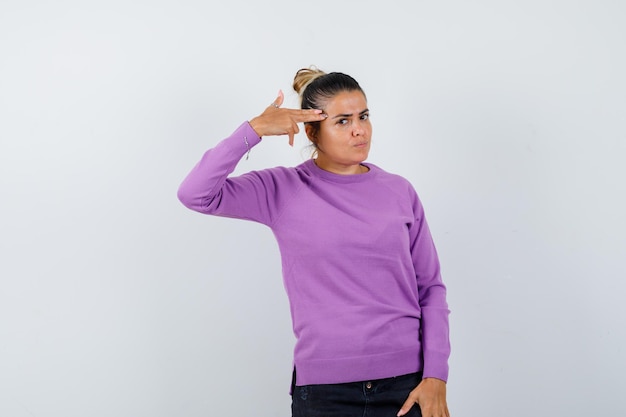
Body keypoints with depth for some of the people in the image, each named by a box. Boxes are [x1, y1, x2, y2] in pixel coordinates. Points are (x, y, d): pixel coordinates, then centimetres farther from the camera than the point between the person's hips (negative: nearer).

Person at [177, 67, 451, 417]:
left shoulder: (399, 192, 4)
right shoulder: (284, 191, -2)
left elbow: (431, 287, 4)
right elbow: (196, 194, -14)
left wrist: (436, 377, -4)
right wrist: (253, 130, -15)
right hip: (325, 387, -1)